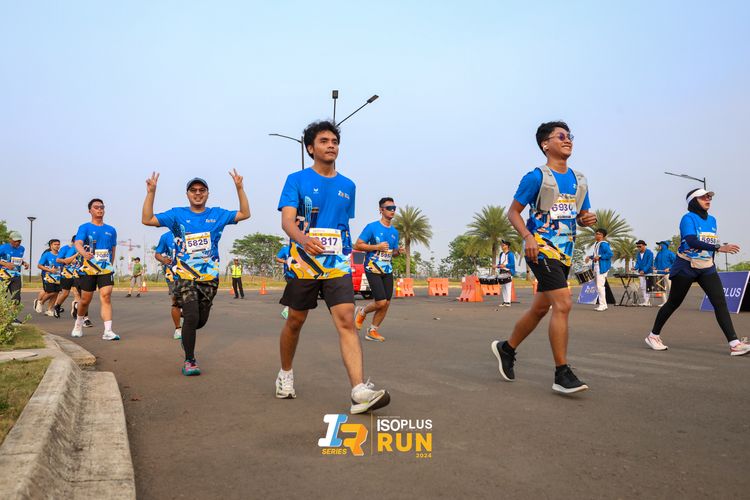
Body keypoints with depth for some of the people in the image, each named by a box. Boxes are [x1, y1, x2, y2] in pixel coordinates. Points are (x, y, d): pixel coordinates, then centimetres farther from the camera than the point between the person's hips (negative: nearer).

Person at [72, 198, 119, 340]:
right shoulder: (84, 227, 0)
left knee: (106, 296, -14)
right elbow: (78, 243, -18)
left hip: (106, 269, 2)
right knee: (85, 300, 9)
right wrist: (84, 253, -38)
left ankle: (108, 331, -19)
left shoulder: (111, 230, 12)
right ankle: (78, 325, 35)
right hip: (88, 269, -2)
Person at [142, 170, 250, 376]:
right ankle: (189, 361, 2)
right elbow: (147, 219, -2)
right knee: (191, 317, -16)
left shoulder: (217, 214, 7)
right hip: (185, 276, -3)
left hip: (210, 277, 3)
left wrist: (239, 188, -3)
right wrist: (151, 192, -11)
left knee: (201, 321, 10)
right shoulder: (177, 214, 3)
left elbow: (245, 214, 6)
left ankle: (186, 335, 46)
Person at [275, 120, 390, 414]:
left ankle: (360, 392, -20)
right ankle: (285, 375, 35)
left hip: (337, 265, 2)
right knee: (295, 322, 10)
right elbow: (287, 220, -14)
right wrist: (302, 238, -35)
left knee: (346, 322, -13)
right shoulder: (297, 180, 0)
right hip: (303, 263, -2)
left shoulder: (348, 186, 13)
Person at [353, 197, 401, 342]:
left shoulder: (395, 232, 13)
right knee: (381, 302, -13)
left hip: (388, 271, 6)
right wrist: (377, 247, -17)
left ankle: (372, 331, 17)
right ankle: (362, 312, 17)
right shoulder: (372, 227, -7)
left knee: (386, 304, 2)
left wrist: (397, 251, -1)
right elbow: (357, 245, -8)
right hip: (373, 269, -6)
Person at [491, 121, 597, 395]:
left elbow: (582, 215, 21)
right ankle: (562, 374, -10)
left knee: (540, 308, 14)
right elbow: (513, 212, -5)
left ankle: (506, 348, 34)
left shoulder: (579, 180, 13)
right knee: (563, 304, -18)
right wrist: (528, 237, -21)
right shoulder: (536, 177, -6)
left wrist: (588, 218, -4)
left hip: (565, 251, 8)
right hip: (542, 248, -7)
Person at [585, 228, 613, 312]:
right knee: (598, 286, 13)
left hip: (602, 267, -10)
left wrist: (599, 257, -20)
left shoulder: (604, 244, -14)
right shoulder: (596, 243, 14)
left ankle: (603, 305, -4)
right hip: (596, 267, 10)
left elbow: (610, 254, -21)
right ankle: (602, 304, 21)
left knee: (600, 286, -10)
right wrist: (590, 257, 9)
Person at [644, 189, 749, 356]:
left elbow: (711, 242, 20)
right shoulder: (688, 218, -13)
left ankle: (734, 344, -14)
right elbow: (691, 241, -29)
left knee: (720, 302, -10)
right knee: (673, 304, 4)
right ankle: (653, 336, 19)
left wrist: (712, 263, 15)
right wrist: (719, 248, -37)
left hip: (707, 268, 6)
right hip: (686, 267, -6)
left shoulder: (712, 220, 10)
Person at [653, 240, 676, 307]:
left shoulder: (670, 253, -5)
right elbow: (656, 261, 27)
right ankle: (664, 301, 16)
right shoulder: (659, 253, 14)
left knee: (669, 288, -4)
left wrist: (669, 268, -17)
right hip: (660, 273, 6)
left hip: (667, 273, -6)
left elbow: (675, 262, -8)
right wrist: (655, 267, 9)